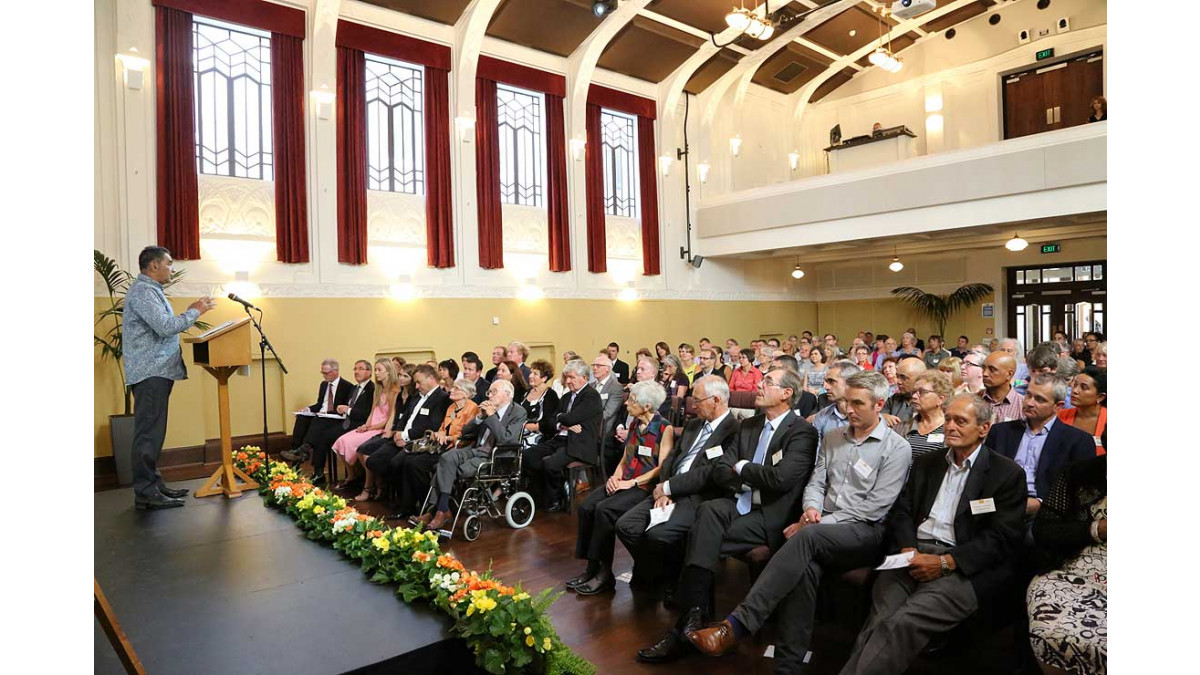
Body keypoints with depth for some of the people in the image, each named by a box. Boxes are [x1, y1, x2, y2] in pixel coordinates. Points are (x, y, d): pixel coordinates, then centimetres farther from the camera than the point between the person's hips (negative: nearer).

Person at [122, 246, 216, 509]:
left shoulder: (150, 290, 21)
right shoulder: (142, 291, -12)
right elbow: (165, 327, -22)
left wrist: (191, 311, 14)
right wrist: (195, 312, -11)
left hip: (157, 371, 11)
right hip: (150, 373, -11)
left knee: (153, 433, 13)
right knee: (148, 434, -8)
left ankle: (154, 484, 19)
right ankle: (146, 493, -4)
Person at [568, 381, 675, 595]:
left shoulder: (665, 429, -8)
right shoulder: (634, 424, 13)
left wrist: (632, 482, -16)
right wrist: (615, 477, -1)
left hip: (645, 487, -7)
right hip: (624, 483, 7)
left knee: (605, 510, -27)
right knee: (586, 507, -16)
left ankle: (604, 574, -13)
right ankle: (592, 568, -8)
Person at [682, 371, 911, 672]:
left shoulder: (897, 448, -2)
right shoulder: (832, 438, 16)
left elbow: (874, 508, -9)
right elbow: (815, 482, 16)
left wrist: (818, 524, -14)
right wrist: (811, 508, -9)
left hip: (865, 534, -4)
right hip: (823, 529, 4)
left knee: (807, 537, -35)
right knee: (806, 566, -32)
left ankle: (736, 625, -39)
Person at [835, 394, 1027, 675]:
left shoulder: (1007, 473, 5)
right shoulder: (926, 463, 20)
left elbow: (1001, 537, -4)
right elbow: (901, 512, 15)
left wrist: (944, 562, -14)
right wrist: (908, 549, -6)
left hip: (964, 567, -4)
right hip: (914, 556, 4)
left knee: (902, 623, -29)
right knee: (879, 619, -24)